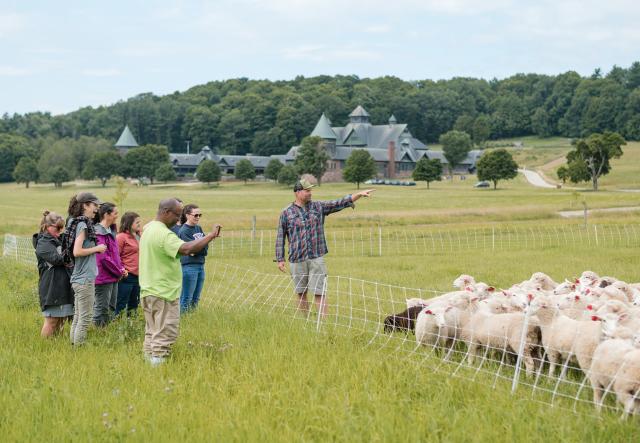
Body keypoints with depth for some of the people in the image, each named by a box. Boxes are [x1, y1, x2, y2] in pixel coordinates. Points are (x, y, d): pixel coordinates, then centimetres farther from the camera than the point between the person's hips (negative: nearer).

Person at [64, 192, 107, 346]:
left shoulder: (77, 223, 13)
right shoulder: (83, 224, -14)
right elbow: (77, 251, -22)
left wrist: (96, 248, 10)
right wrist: (97, 248, -12)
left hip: (78, 279, 10)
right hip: (85, 278, -10)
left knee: (78, 317, 14)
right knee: (85, 318, -5)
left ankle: (74, 345, 18)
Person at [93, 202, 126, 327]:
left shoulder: (110, 231, 13)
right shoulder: (99, 232, -17)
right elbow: (103, 258, -20)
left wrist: (121, 268, 6)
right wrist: (119, 271, -11)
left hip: (113, 277, 10)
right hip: (104, 277, -10)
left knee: (110, 309, 15)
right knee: (102, 309, -4)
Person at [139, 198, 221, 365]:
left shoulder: (148, 228, 12)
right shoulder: (164, 234, -21)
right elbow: (186, 249, -34)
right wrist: (211, 236, -29)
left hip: (148, 290, 10)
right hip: (164, 293, -10)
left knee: (152, 333, 15)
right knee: (165, 334, -5)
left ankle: (149, 361, 19)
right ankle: (158, 363, -6)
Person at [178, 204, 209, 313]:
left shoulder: (198, 228, 12)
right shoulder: (183, 231, -10)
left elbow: (205, 248, 8)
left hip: (201, 265, 7)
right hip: (189, 266, -7)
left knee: (196, 299, 11)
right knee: (186, 299, -5)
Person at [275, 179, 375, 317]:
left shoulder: (319, 207, 7)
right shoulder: (286, 213, 2)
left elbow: (340, 203, 2)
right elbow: (280, 237, 4)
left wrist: (360, 194, -8)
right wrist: (280, 259, 1)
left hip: (316, 258, 0)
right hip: (297, 259, 0)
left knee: (319, 293, -4)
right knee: (301, 293, 8)